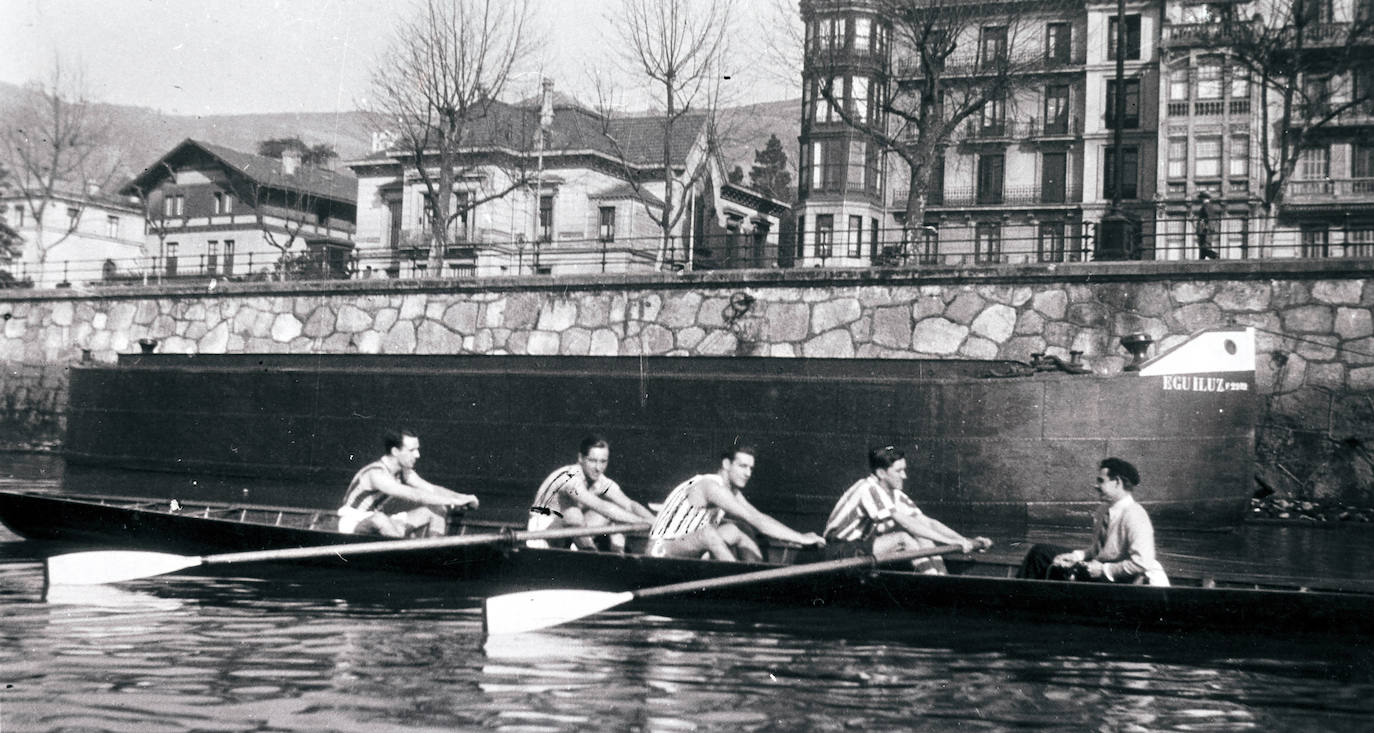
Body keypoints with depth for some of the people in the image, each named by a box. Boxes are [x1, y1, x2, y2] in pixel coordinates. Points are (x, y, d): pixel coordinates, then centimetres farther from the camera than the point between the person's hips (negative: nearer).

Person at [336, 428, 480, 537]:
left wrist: (461, 497, -23)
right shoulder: (376, 474, -27)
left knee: (437, 508, -2)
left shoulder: (404, 472, 1)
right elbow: (413, 495, -35)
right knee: (379, 519, -45)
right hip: (352, 524, -8)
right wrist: (453, 501, -36)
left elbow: (432, 489, -5)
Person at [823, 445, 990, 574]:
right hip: (841, 550, -8)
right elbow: (906, 523, -26)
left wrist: (966, 541, -8)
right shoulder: (868, 489, -22)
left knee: (924, 539, -7)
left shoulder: (895, 496, 6)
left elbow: (927, 522, 3)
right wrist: (950, 542, -27)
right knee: (904, 538, -25)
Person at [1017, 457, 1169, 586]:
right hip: (1098, 565, 10)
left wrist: (1104, 570, -20)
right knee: (1040, 551, 6)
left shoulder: (1134, 516, -21)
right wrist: (1077, 556, -1)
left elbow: (1141, 562, -27)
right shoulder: (1104, 511, 7)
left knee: (1059, 571, -27)